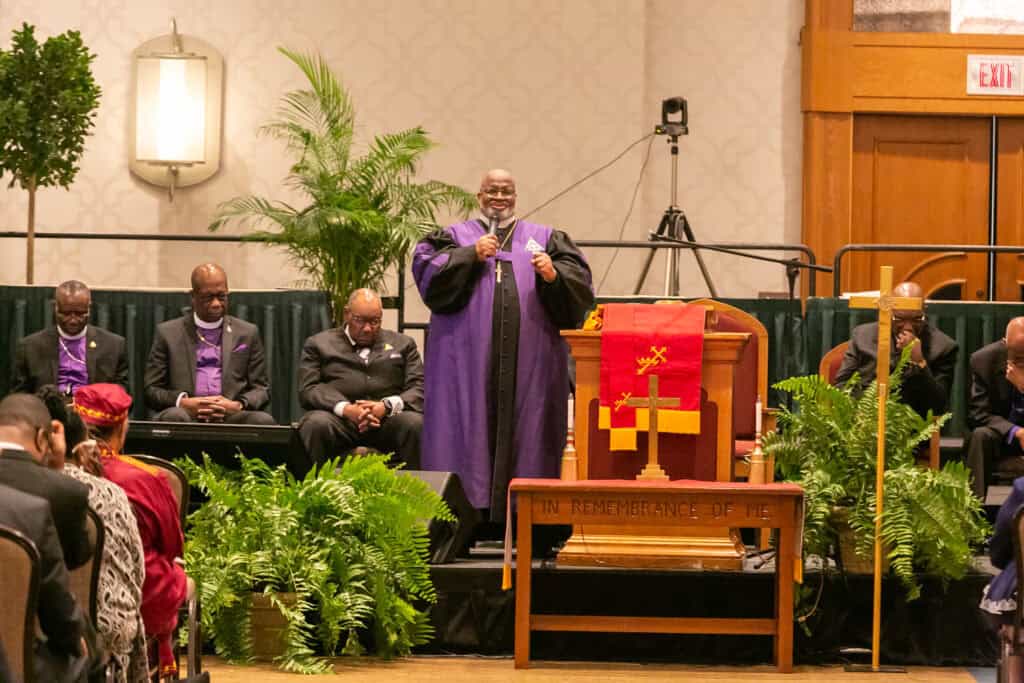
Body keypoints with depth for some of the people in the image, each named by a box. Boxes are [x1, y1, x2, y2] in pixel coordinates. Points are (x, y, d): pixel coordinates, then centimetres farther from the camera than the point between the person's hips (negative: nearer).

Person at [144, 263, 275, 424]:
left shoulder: (247, 333, 16)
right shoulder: (168, 333, 12)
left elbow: (262, 389, 14)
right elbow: (151, 391, 9)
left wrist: (238, 405, -8)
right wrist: (182, 403, -11)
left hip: (232, 417, 2)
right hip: (187, 414, -2)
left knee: (263, 421, -31)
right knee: (174, 417, -37)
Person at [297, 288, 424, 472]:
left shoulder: (402, 344, 22)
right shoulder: (319, 344, 18)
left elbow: (419, 388, 10)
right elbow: (308, 389, 4)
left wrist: (386, 406, -11)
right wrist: (346, 409, -15)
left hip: (388, 418, 1)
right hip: (340, 418, -1)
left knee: (415, 423, -32)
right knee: (317, 423, -34)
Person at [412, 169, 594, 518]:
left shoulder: (544, 238, 18)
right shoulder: (455, 236, 15)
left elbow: (579, 282, 6)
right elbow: (426, 271, -2)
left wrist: (553, 275, -14)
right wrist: (471, 255, -10)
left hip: (528, 358, 1)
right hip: (468, 357, -1)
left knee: (523, 432, -2)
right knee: (469, 430, -5)